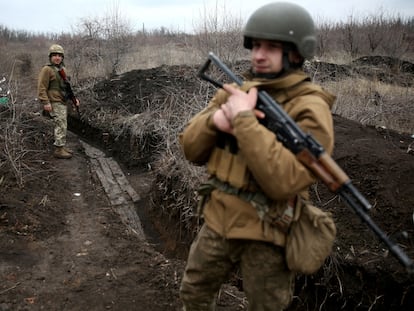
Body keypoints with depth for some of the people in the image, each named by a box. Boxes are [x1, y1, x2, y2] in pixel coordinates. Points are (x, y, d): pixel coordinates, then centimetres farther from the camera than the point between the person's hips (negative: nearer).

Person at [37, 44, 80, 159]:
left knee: (62, 125, 14)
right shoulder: (47, 69, -11)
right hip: (55, 103, -9)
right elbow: (42, 87, -16)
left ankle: (62, 146, 23)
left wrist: (74, 98, 14)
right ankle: (59, 150, -5)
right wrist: (46, 103, -23)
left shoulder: (61, 69, 14)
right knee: (61, 125, -10)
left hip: (63, 102, 9)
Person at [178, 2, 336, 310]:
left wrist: (243, 119, -29)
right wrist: (215, 119, -21)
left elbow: (282, 181, -32)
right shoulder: (235, 92, 0)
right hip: (218, 222, 5)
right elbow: (191, 149, -1)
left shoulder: (310, 109, -19)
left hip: (267, 236, -5)